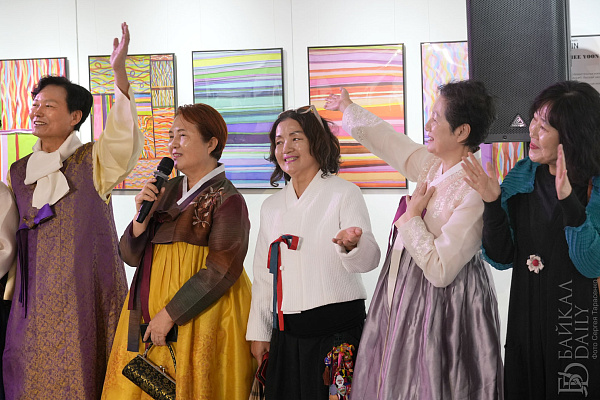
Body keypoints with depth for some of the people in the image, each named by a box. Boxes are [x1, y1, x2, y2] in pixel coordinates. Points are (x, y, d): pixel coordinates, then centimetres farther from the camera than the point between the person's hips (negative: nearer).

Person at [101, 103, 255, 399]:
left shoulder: (227, 199, -9)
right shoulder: (167, 190, 10)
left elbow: (221, 270, -16)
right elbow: (131, 255, 10)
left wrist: (170, 315, -16)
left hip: (198, 317, -6)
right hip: (148, 315, 6)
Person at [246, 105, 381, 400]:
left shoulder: (344, 193, -3)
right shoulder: (271, 206, 13)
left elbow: (369, 259, -13)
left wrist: (351, 245, -35)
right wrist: (258, 332, 13)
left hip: (337, 328, -4)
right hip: (286, 334, 5)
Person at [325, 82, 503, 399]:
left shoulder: (473, 192, -23)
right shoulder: (433, 166, 3)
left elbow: (440, 270, -25)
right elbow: (389, 141, 22)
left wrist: (411, 216, -16)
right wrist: (349, 109, 34)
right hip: (405, 300, 9)